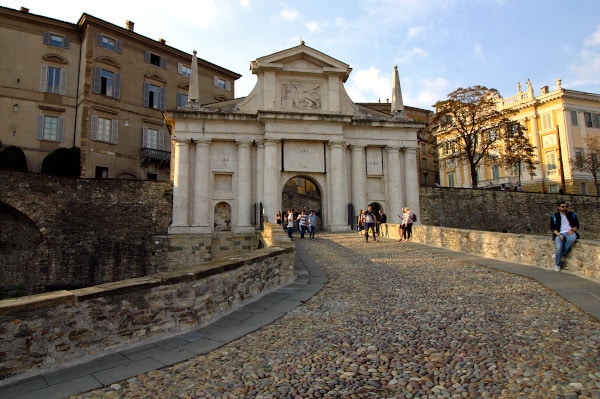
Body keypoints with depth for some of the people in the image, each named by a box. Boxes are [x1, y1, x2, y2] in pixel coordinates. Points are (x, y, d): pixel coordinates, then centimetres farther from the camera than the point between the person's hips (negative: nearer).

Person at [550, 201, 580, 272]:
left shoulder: (572, 214, 19)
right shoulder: (554, 216, 12)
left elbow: (577, 226, 14)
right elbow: (553, 228, 5)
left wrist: (572, 230, -9)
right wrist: (559, 235, -13)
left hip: (570, 233, 2)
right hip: (559, 234, -1)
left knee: (573, 237, -39)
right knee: (559, 247, -31)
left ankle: (559, 254, -26)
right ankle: (557, 264, -11)